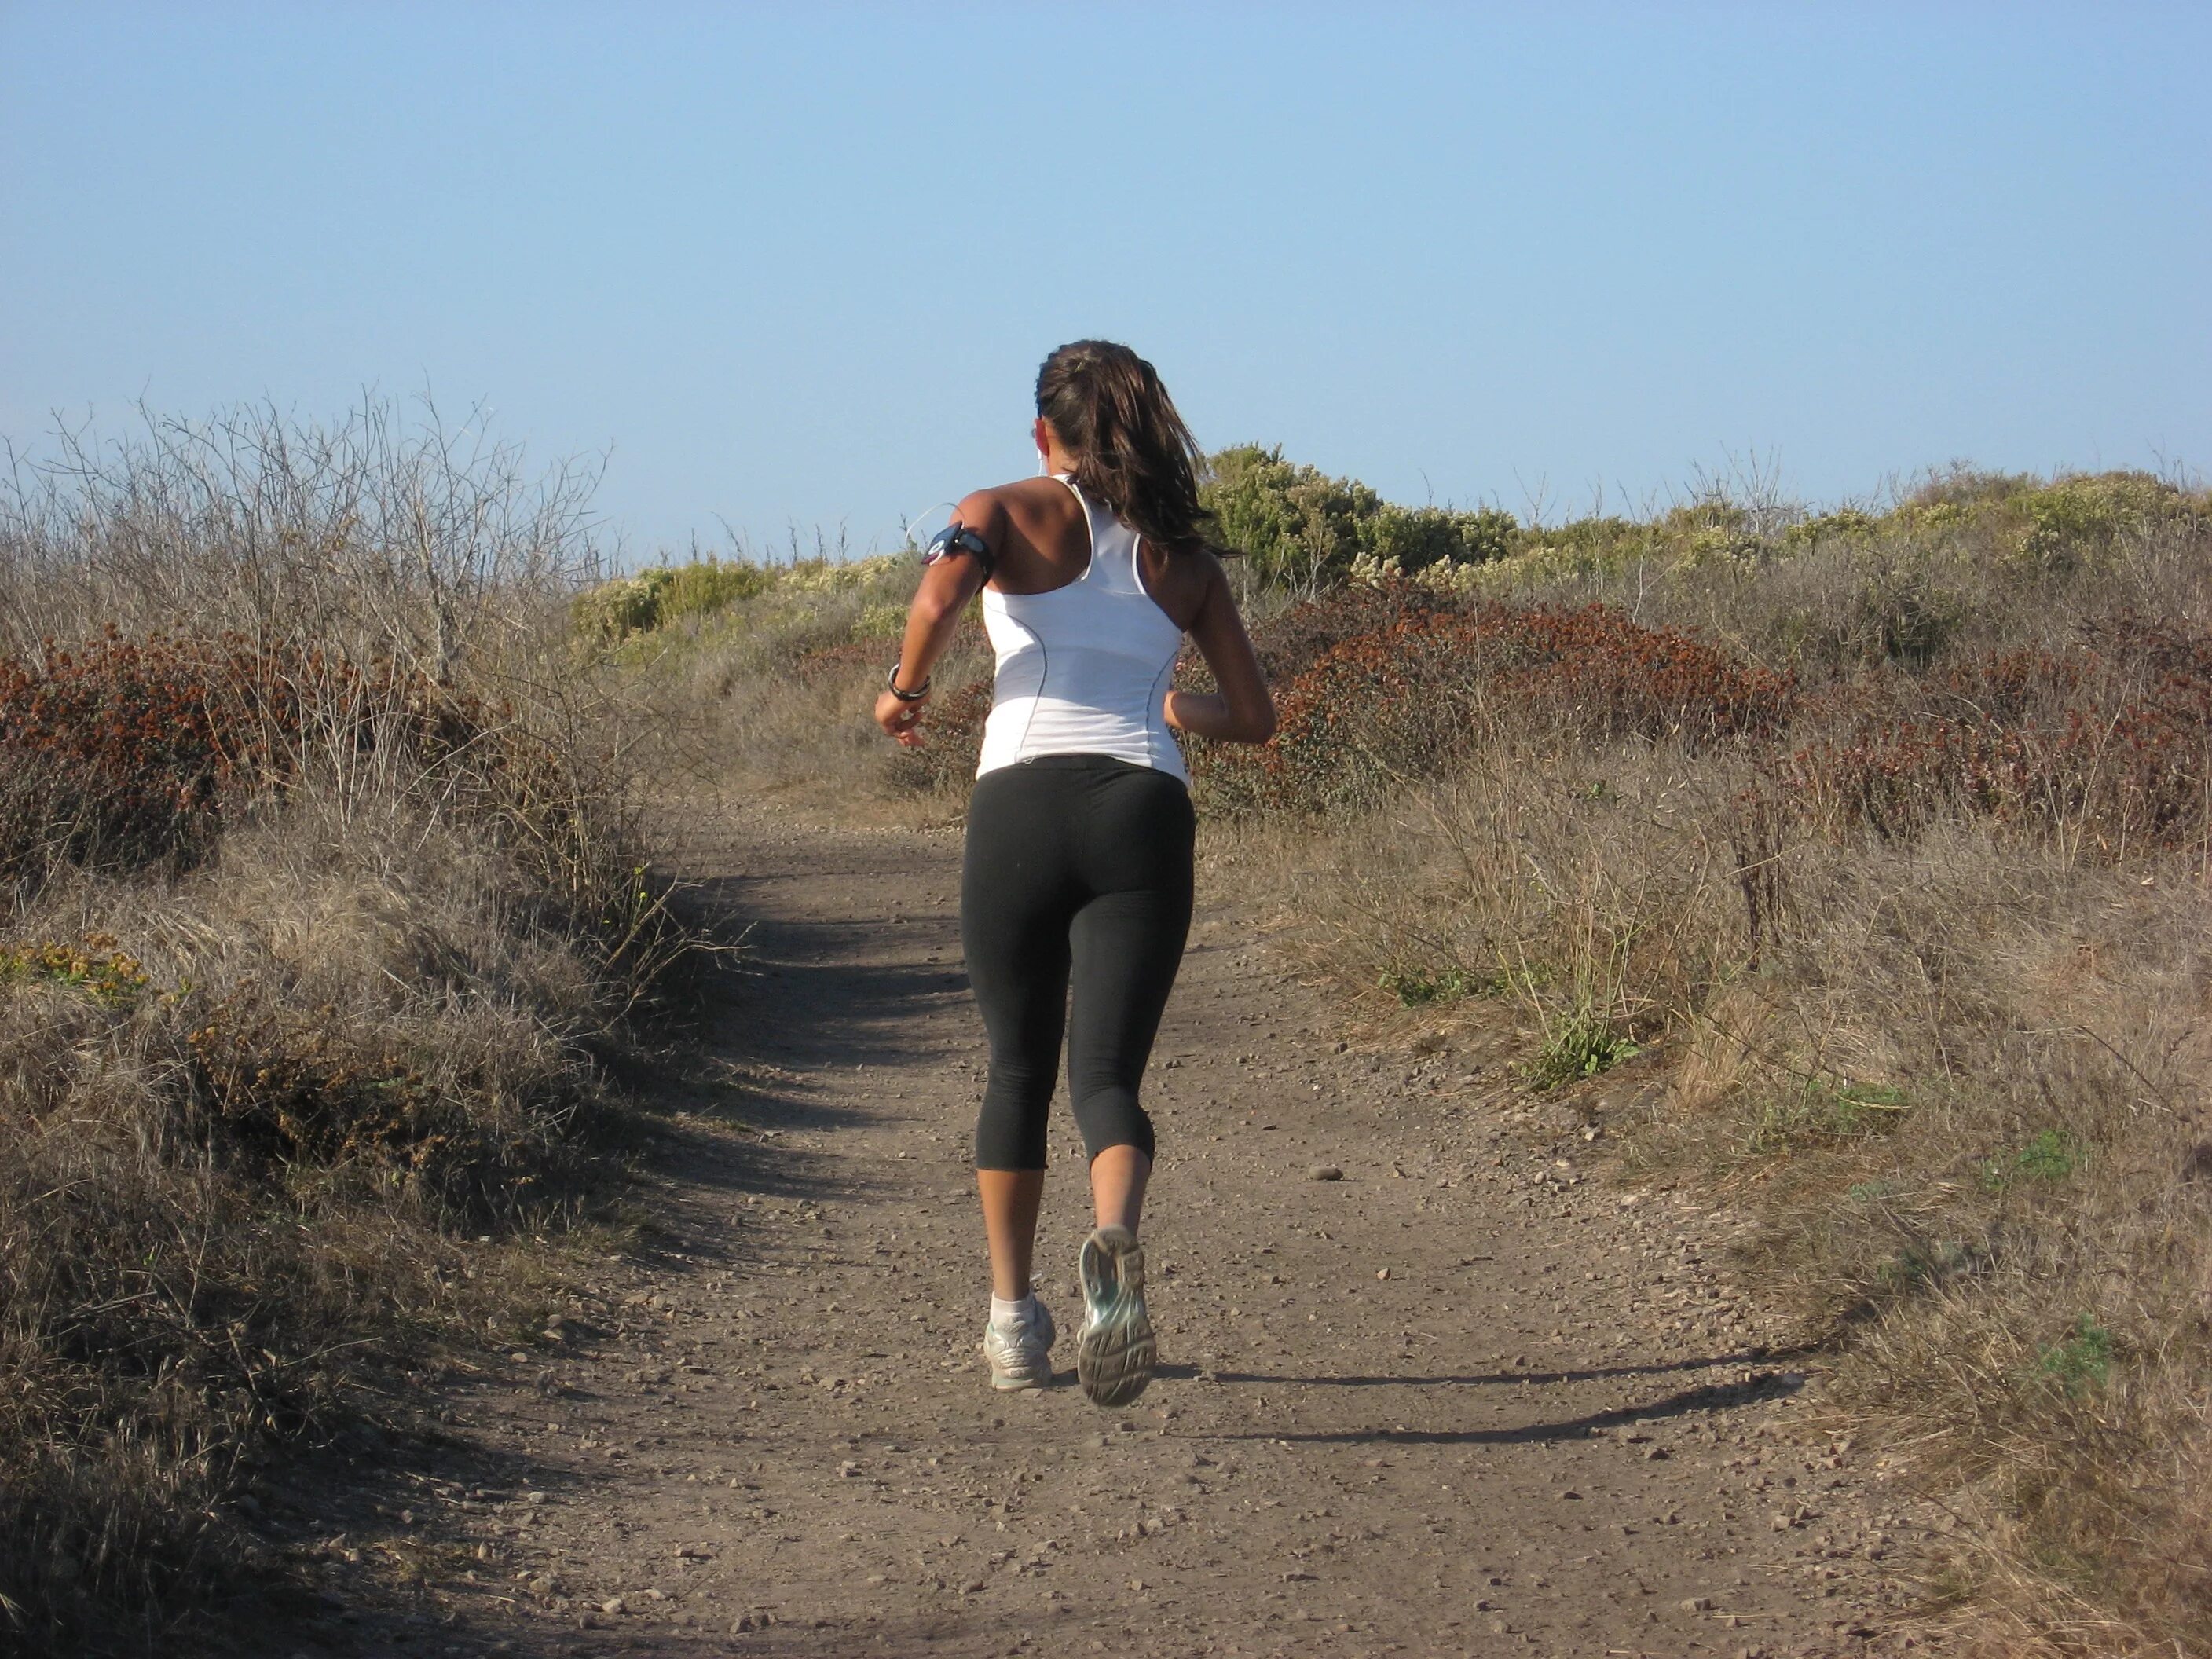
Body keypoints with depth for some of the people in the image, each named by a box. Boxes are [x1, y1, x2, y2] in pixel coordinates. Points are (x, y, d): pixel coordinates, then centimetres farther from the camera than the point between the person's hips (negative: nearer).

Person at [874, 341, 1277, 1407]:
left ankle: (1013, 1319, 20)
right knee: (1106, 1076, -3)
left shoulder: (1008, 513, 9)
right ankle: (1114, 1241, -36)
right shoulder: (1185, 556, 19)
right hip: (1146, 814, 1)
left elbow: (938, 601, -12)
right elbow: (1253, 717, 18)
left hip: (1023, 804, -1)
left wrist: (905, 691, 7)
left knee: (1019, 1070, 16)